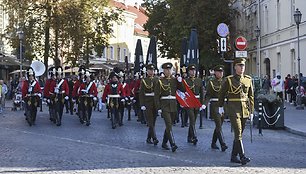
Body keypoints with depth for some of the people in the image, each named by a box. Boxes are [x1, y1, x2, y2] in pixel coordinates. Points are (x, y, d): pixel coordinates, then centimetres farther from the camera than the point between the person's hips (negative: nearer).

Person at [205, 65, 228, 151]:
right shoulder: (211, 82, 0)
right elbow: (208, 95, -3)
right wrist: (205, 104, -18)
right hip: (215, 105, -5)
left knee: (219, 125, 11)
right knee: (219, 125, -13)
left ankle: (213, 143, 23)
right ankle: (223, 144, -19)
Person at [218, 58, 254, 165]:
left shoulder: (248, 80, 8)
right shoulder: (229, 80, -2)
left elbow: (251, 96, 12)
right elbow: (221, 93, 9)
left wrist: (251, 111, 9)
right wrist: (220, 107, 14)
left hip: (244, 110, 5)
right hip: (234, 110, -5)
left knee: (239, 133, 10)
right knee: (238, 133, -13)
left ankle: (234, 156, 20)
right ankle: (242, 156, -18)